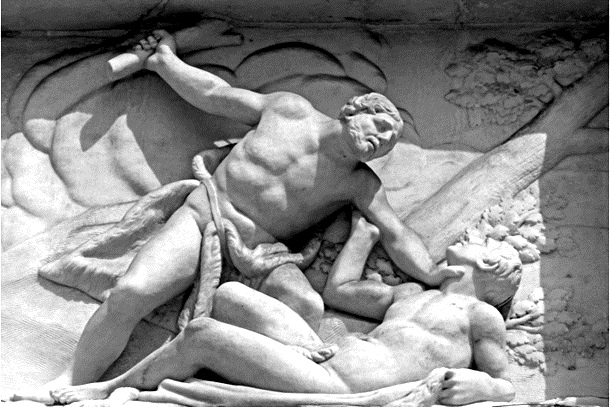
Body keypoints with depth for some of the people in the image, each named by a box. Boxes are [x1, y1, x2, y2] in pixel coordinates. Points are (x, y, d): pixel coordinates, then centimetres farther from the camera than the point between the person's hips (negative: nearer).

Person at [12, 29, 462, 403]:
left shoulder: (360, 184, 5)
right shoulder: (288, 110, 4)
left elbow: (397, 235, -2)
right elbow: (213, 94, 12)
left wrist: (431, 275, -18)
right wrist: (163, 59, 17)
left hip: (257, 252, 1)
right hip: (201, 217, 0)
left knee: (309, 307, -33)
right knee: (131, 293, -24)